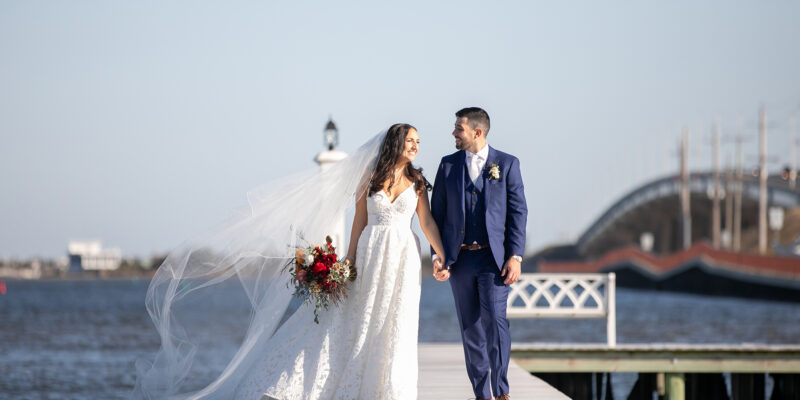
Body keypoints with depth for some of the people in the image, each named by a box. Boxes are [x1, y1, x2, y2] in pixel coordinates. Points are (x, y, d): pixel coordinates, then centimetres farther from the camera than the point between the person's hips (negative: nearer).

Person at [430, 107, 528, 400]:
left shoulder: (507, 164, 3)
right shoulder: (448, 165, 9)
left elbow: (518, 211, 0)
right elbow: (437, 213, 10)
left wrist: (515, 256, -8)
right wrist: (437, 255, 1)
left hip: (494, 257, -3)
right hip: (459, 258, 3)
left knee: (495, 319, -16)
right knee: (471, 329, 5)